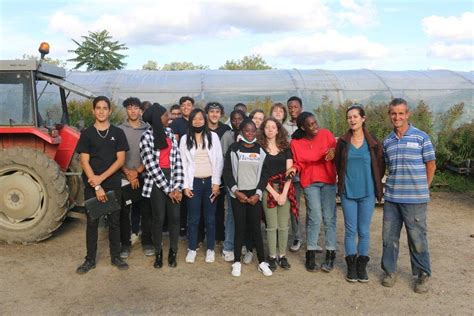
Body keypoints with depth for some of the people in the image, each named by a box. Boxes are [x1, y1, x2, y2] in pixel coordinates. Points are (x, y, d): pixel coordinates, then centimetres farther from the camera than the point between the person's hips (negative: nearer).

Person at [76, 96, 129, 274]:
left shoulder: (117, 133, 3)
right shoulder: (87, 134, 2)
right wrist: (96, 186, -13)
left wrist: (102, 177, -14)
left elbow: (120, 159, -3)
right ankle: (90, 259, 18)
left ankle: (116, 257, 20)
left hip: (113, 184, 1)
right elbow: (84, 162, -5)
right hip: (91, 185, 0)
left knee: (114, 221, 8)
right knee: (92, 222, 6)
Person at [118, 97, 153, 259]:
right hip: (124, 177, 0)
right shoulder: (120, 130, 2)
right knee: (124, 211, 4)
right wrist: (128, 172, -11)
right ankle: (125, 243, 15)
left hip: (143, 176, 0)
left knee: (146, 210, 5)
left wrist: (138, 171, -9)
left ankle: (147, 242, 17)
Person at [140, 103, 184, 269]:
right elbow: (151, 167, -11)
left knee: (175, 216, 3)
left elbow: (178, 160, 1)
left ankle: (173, 252, 20)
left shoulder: (170, 133, 7)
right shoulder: (146, 137, -6)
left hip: (172, 180, 3)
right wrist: (168, 190, -11)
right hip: (156, 182, -3)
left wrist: (177, 187, -8)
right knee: (158, 218, 4)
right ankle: (158, 253, 21)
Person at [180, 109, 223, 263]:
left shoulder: (213, 136, 2)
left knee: (210, 217, 6)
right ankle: (192, 249, 18)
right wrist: (185, 185, -4)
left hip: (210, 181, 0)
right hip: (194, 182, 0)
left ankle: (210, 249, 19)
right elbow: (183, 163, 2)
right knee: (193, 218, 5)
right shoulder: (185, 139, 4)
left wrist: (216, 182, -6)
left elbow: (219, 160, 0)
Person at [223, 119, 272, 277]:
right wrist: (236, 191, -10)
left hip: (255, 194, 1)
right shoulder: (234, 148, 2)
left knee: (256, 228, 1)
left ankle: (262, 262, 11)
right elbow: (227, 171, -1)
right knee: (240, 228, 2)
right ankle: (237, 262, 12)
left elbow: (264, 174, 4)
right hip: (238, 194, -1)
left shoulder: (260, 150, 7)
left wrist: (258, 194, -7)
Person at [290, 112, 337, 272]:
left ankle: (330, 255, 10)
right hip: (310, 182, -1)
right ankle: (311, 255, 6)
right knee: (314, 218, -5)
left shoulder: (326, 134, -2)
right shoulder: (295, 143, -2)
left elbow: (337, 150, 7)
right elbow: (297, 163, 6)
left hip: (328, 180, 1)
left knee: (329, 218, 0)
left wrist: (333, 151, -15)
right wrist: (294, 169, -16)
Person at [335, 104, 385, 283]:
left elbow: (380, 166, 7)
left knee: (364, 231, 7)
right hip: (348, 193, 1)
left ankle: (362, 265, 21)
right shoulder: (342, 142, 1)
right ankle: (351, 266, 19)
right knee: (350, 230, 6)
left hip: (367, 193, 0)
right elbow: (337, 164, 10)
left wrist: (374, 184, 8)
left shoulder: (373, 143, -2)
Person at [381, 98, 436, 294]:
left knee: (417, 237, 4)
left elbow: (431, 165, 2)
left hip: (415, 198, -4)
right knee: (389, 236, 10)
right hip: (391, 198, 4)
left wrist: (422, 188, 4)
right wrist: (394, 185, 8)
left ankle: (422, 275, 22)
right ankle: (390, 271, 27)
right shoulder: (387, 141, 8)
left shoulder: (421, 137, -4)